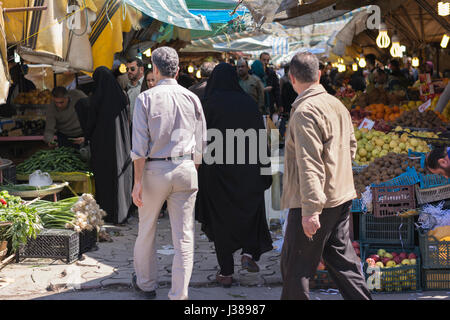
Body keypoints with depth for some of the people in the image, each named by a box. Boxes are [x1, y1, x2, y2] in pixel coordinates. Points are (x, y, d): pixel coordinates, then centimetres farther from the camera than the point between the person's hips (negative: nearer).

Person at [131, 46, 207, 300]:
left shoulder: (146, 98, -4)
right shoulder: (192, 98, 3)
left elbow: (140, 145, -8)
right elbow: (201, 142, 7)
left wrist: (138, 181, -5)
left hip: (154, 169, -1)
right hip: (185, 168, 1)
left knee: (147, 231, 17)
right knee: (184, 236, 3)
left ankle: (146, 284, 32)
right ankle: (179, 294, 4)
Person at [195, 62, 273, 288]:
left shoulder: (212, 103, -8)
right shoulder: (248, 102, 2)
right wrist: (264, 170, 9)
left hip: (218, 168, -2)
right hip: (247, 170, 3)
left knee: (221, 216, 7)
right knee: (250, 209, 22)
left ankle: (226, 272, 10)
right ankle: (249, 252, 2)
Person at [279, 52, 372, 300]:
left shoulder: (305, 111, -17)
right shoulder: (338, 105, 10)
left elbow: (309, 164, -23)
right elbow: (351, 145, 23)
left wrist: (310, 209, -25)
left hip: (315, 200, -9)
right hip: (341, 196, 9)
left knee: (295, 267, 1)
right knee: (340, 256, 16)